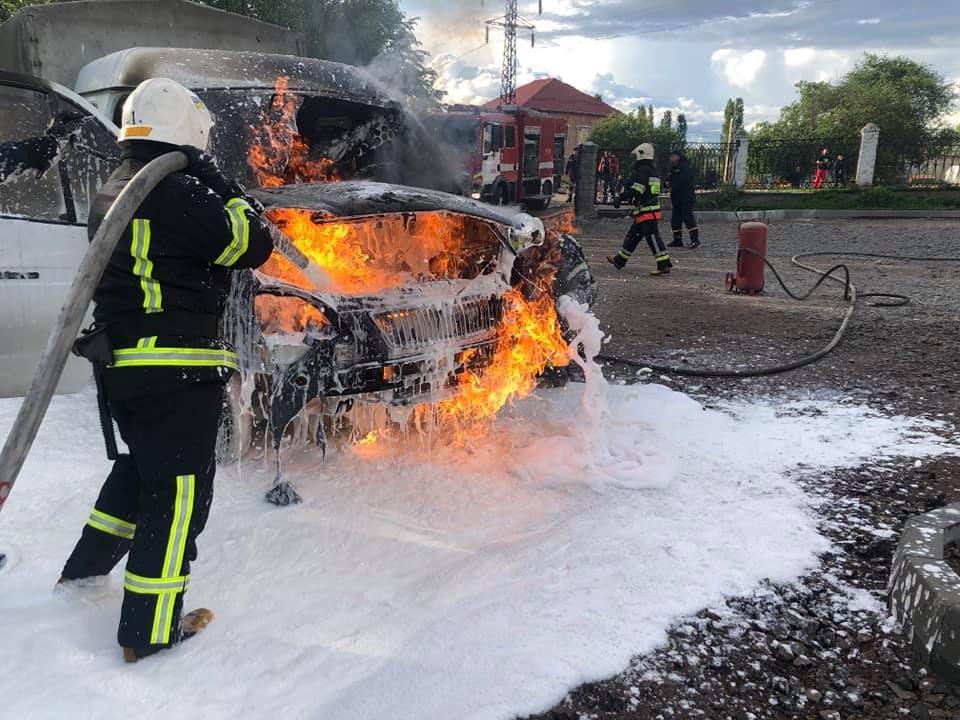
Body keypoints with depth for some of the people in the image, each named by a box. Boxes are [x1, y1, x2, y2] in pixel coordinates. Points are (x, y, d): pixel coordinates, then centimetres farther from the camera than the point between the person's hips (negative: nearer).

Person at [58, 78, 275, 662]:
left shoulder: (113, 193, 14)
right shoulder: (178, 193, -16)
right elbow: (254, 246, -13)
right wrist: (221, 185, -4)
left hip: (122, 363, 10)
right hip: (179, 370, -10)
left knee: (141, 468, 28)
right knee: (179, 492, 0)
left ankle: (84, 571, 42)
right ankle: (149, 631, 10)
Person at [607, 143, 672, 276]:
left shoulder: (642, 170, -13)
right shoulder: (653, 170, 18)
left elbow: (636, 189, -21)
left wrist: (624, 196, -9)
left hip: (645, 210, -10)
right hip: (653, 207, 10)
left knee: (653, 237, -10)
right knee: (633, 235, 17)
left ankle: (664, 265, -11)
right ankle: (619, 260, 26)